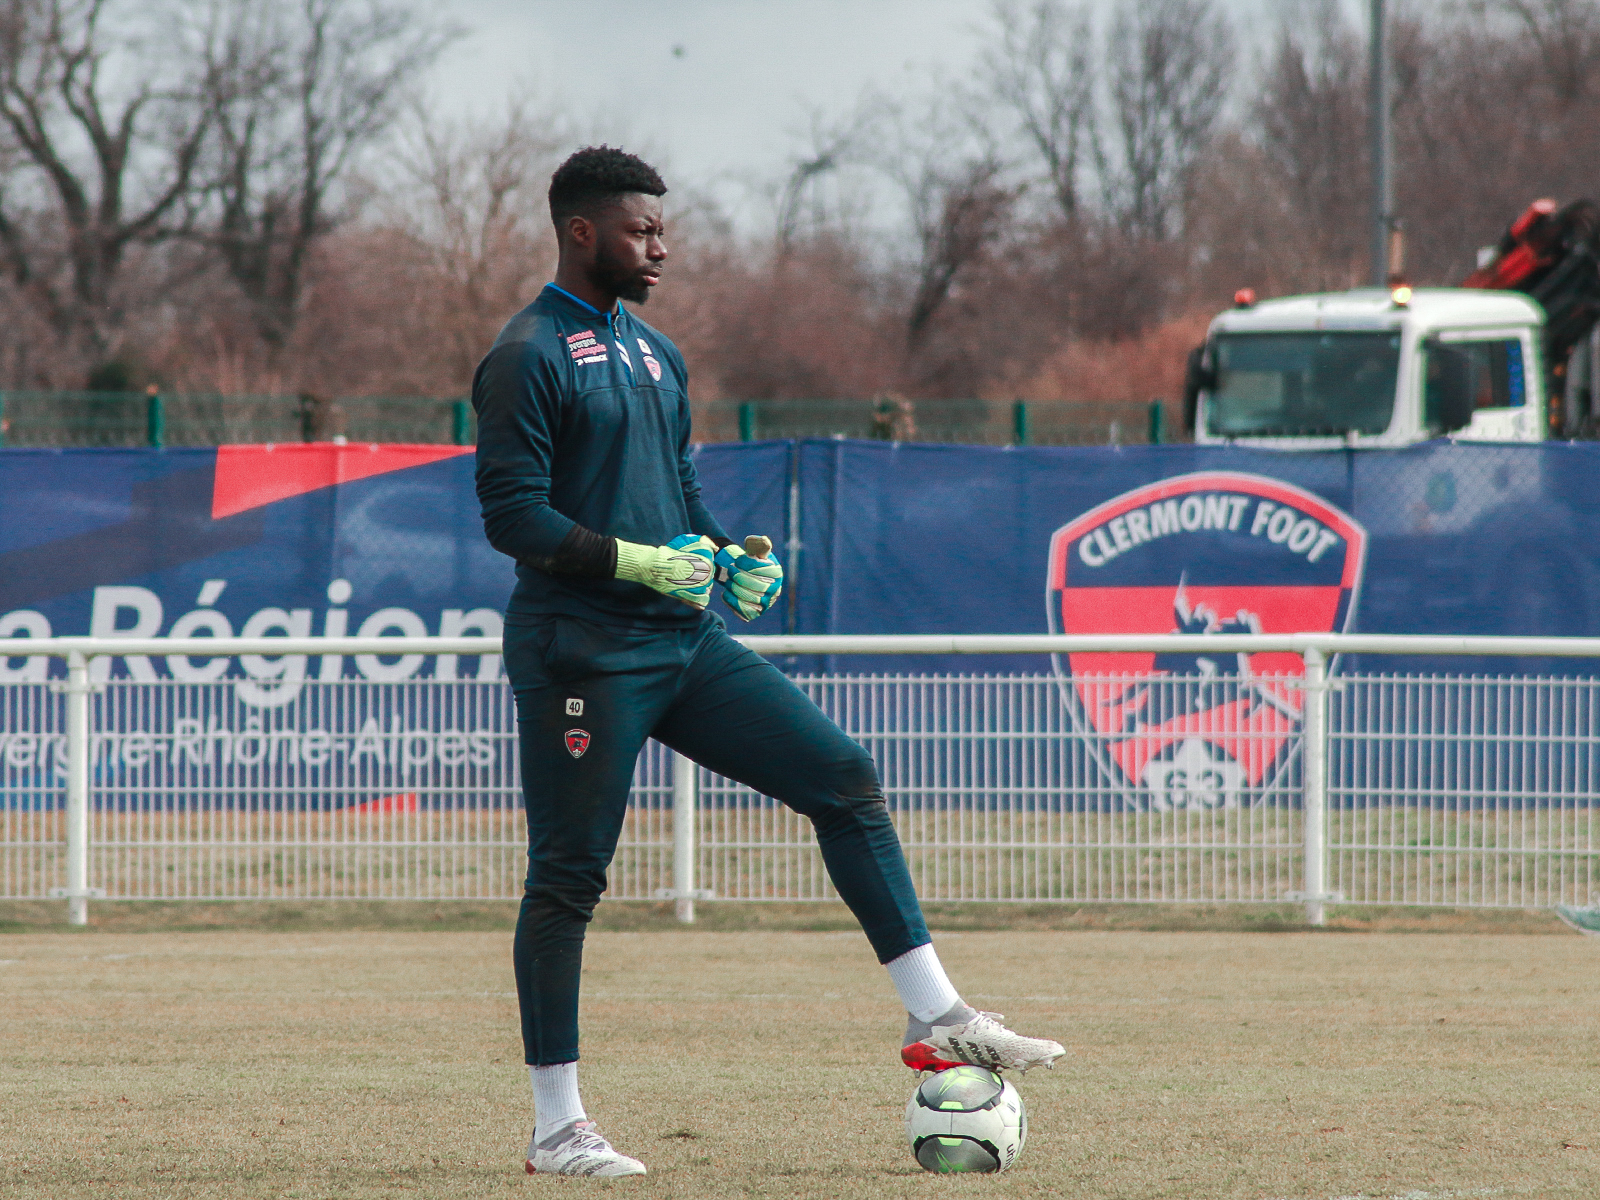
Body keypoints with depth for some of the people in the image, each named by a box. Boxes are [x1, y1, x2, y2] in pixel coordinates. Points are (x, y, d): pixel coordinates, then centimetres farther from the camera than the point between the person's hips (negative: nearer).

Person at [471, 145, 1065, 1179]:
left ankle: (936, 1017, 3)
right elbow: (512, 514, -16)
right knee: (569, 877, -4)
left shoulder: (654, 355, 18)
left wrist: (724, 562, 3)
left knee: (845, 776, 1)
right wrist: (639, 562, -23)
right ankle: (558, 1127, 3)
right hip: (581, 656, -8)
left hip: (683, 643, 8)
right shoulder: (530, 357, -9)